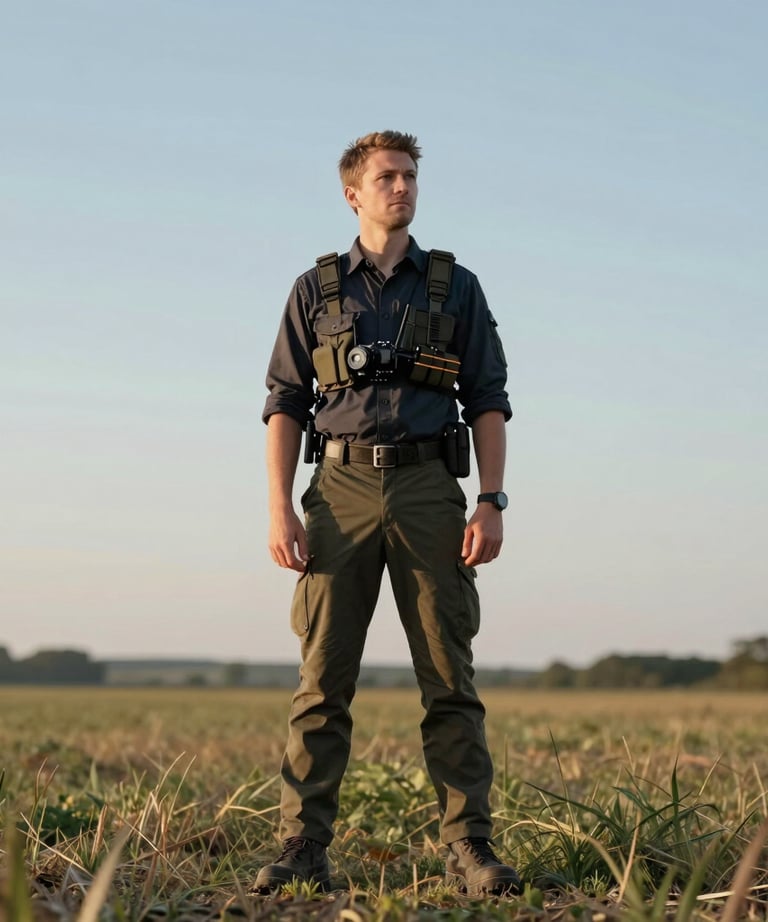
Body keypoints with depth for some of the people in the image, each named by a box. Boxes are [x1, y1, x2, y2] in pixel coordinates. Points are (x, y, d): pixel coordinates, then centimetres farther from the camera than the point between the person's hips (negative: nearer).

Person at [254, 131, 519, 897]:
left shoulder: (455, 287, 13)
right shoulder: (316, 289, 12)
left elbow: (488, 401, 9)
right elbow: (284, 404, 8)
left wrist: (491, 503, -3)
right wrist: (280, 510, -3)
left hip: (429, 489, 0)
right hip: (342, 490, 0)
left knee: (449, 677, -4)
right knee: (323, 677, -4)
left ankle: (469, 849, -2)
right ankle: (302, 848, -2)